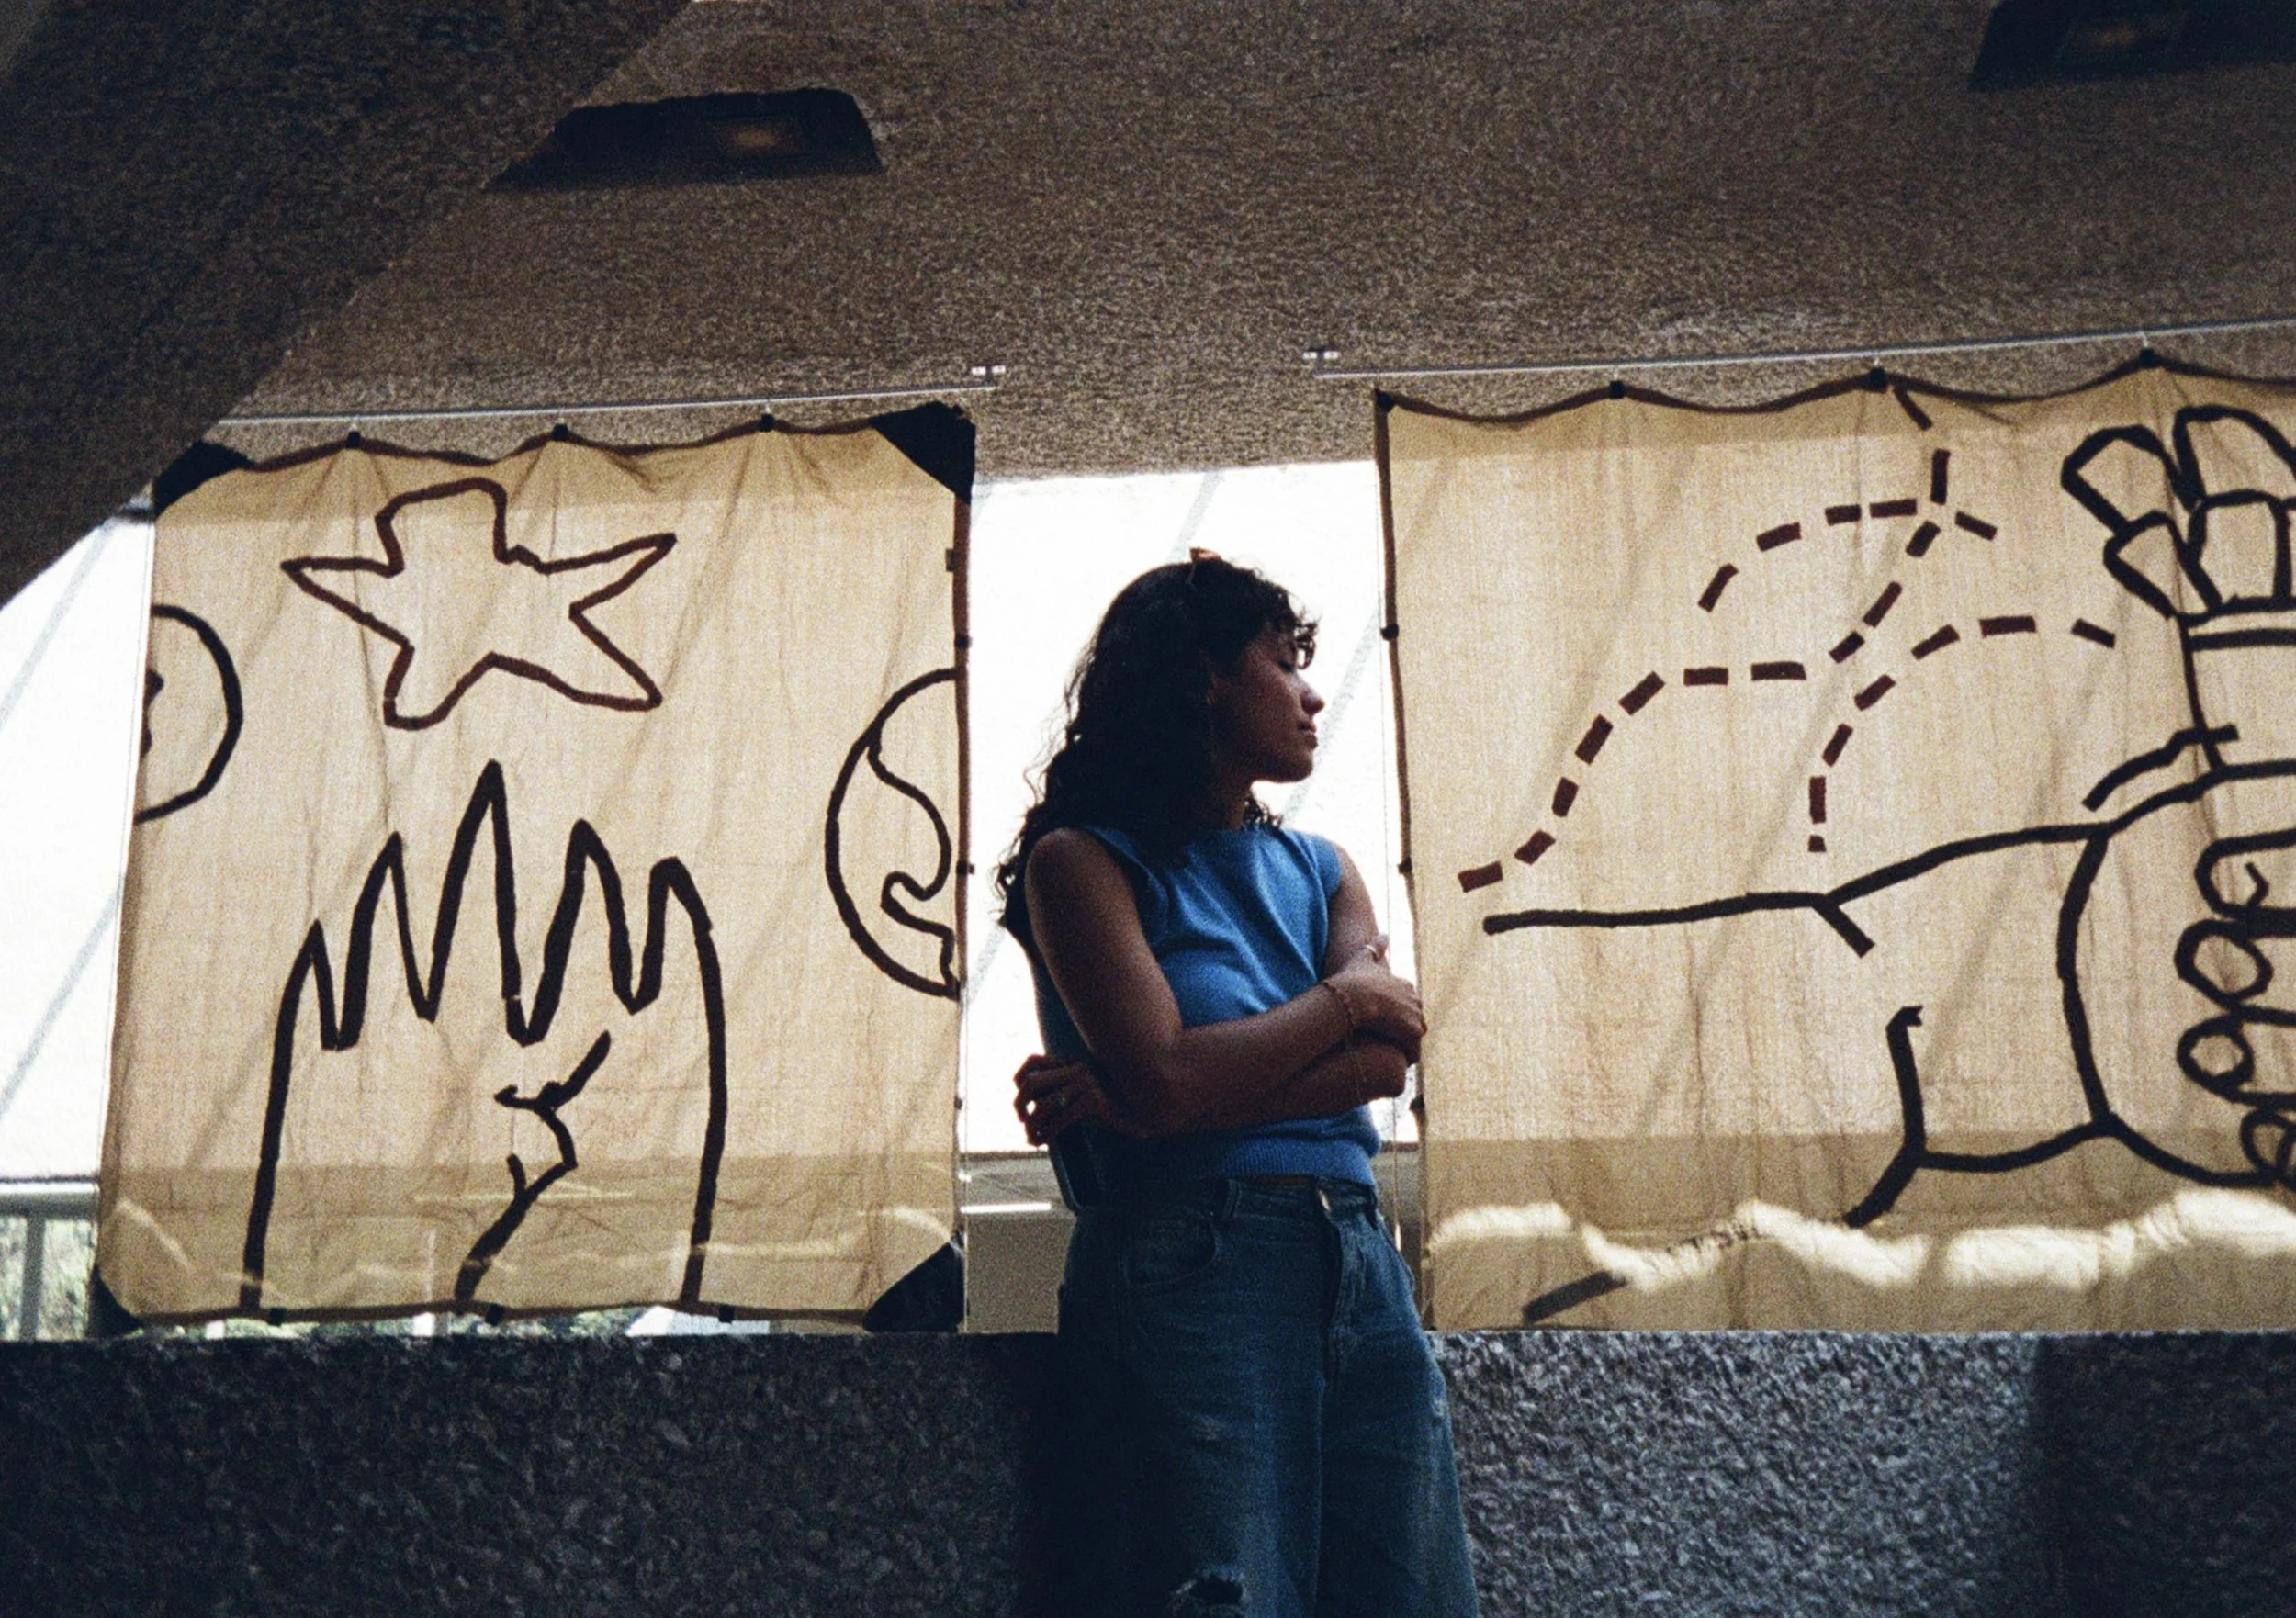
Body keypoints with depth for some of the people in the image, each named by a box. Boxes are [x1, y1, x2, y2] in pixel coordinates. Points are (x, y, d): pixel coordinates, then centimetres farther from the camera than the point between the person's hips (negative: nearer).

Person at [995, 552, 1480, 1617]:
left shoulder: (1321, 871, 16)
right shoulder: (1084, 860, -2)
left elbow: (1389, 1060, -2)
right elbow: (1169, 1080, -16)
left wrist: (1131, 1098, -12)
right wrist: (1345, 997, -3)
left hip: (1361, 1266, 6)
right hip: (1191, 1277, -6)